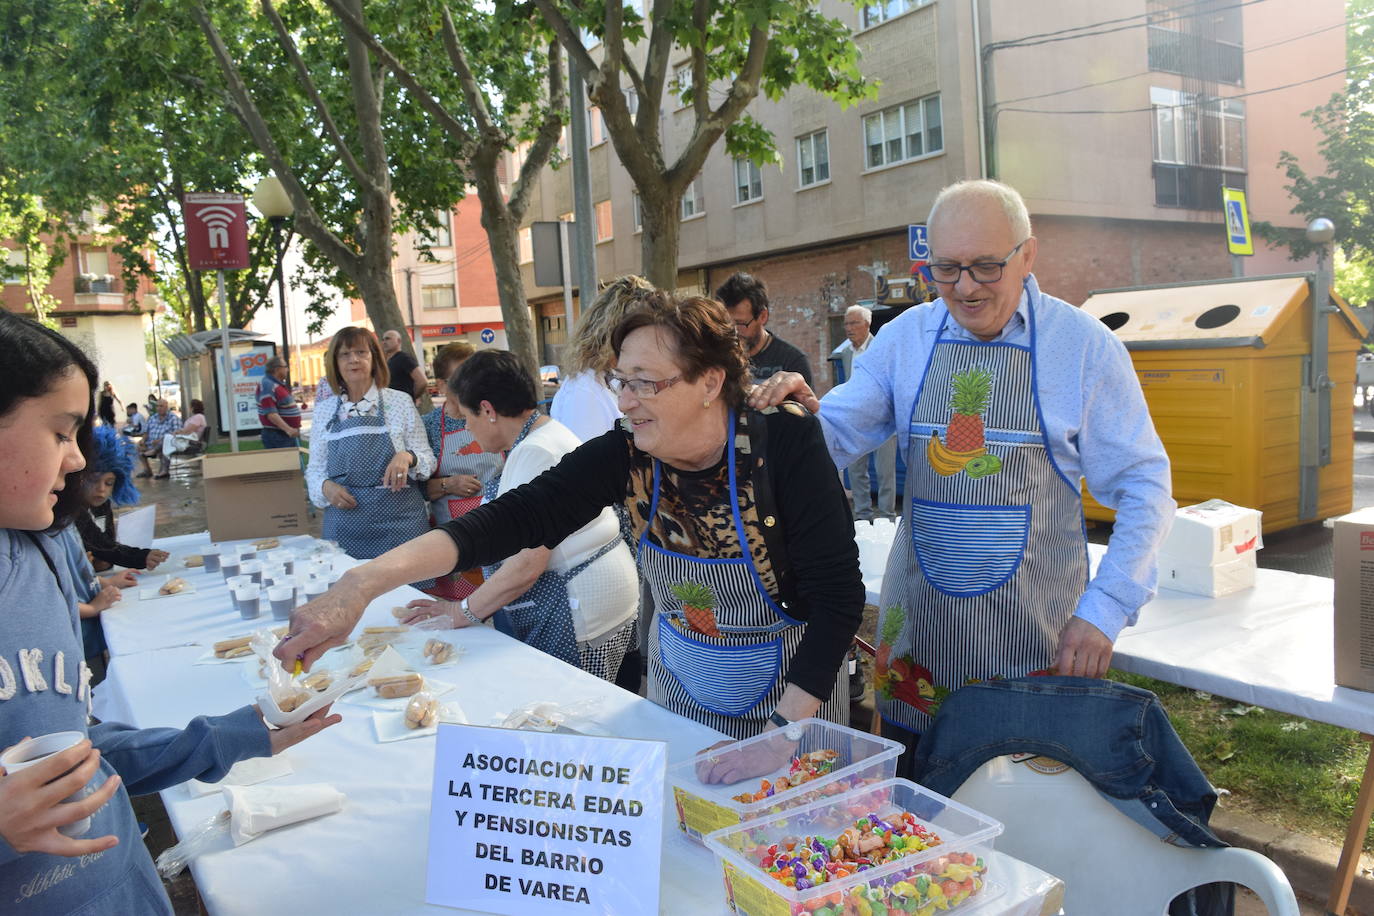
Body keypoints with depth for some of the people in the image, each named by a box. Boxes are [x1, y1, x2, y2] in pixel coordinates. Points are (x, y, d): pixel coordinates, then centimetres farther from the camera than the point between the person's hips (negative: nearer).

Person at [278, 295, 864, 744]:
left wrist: (782, 736, -30)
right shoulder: (624, 457, -15)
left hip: (792, 691, -3)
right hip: (679, 685, 3)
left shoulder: (784, 446, -25)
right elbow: (517, 517, -26)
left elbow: (838, 596, -24)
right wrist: (364, 582, -38)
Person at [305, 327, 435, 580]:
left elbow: (427, 460, 4)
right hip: (344, 527, 2)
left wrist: (407, 457, -16)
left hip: (398, 522, -2)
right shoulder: (324, 410, 10)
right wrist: (325, 487, -6)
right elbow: (314, 470, 14)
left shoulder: (399, 401, 3)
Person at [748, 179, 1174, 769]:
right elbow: (837, 437, 2)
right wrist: (803, 416, -22)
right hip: (917, 614, 3)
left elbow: (1142, 486, -2)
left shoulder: (1086, 346, -4)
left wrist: (1105, 609, -11)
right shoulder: (903, 338, 3)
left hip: (1037, 626, -2)